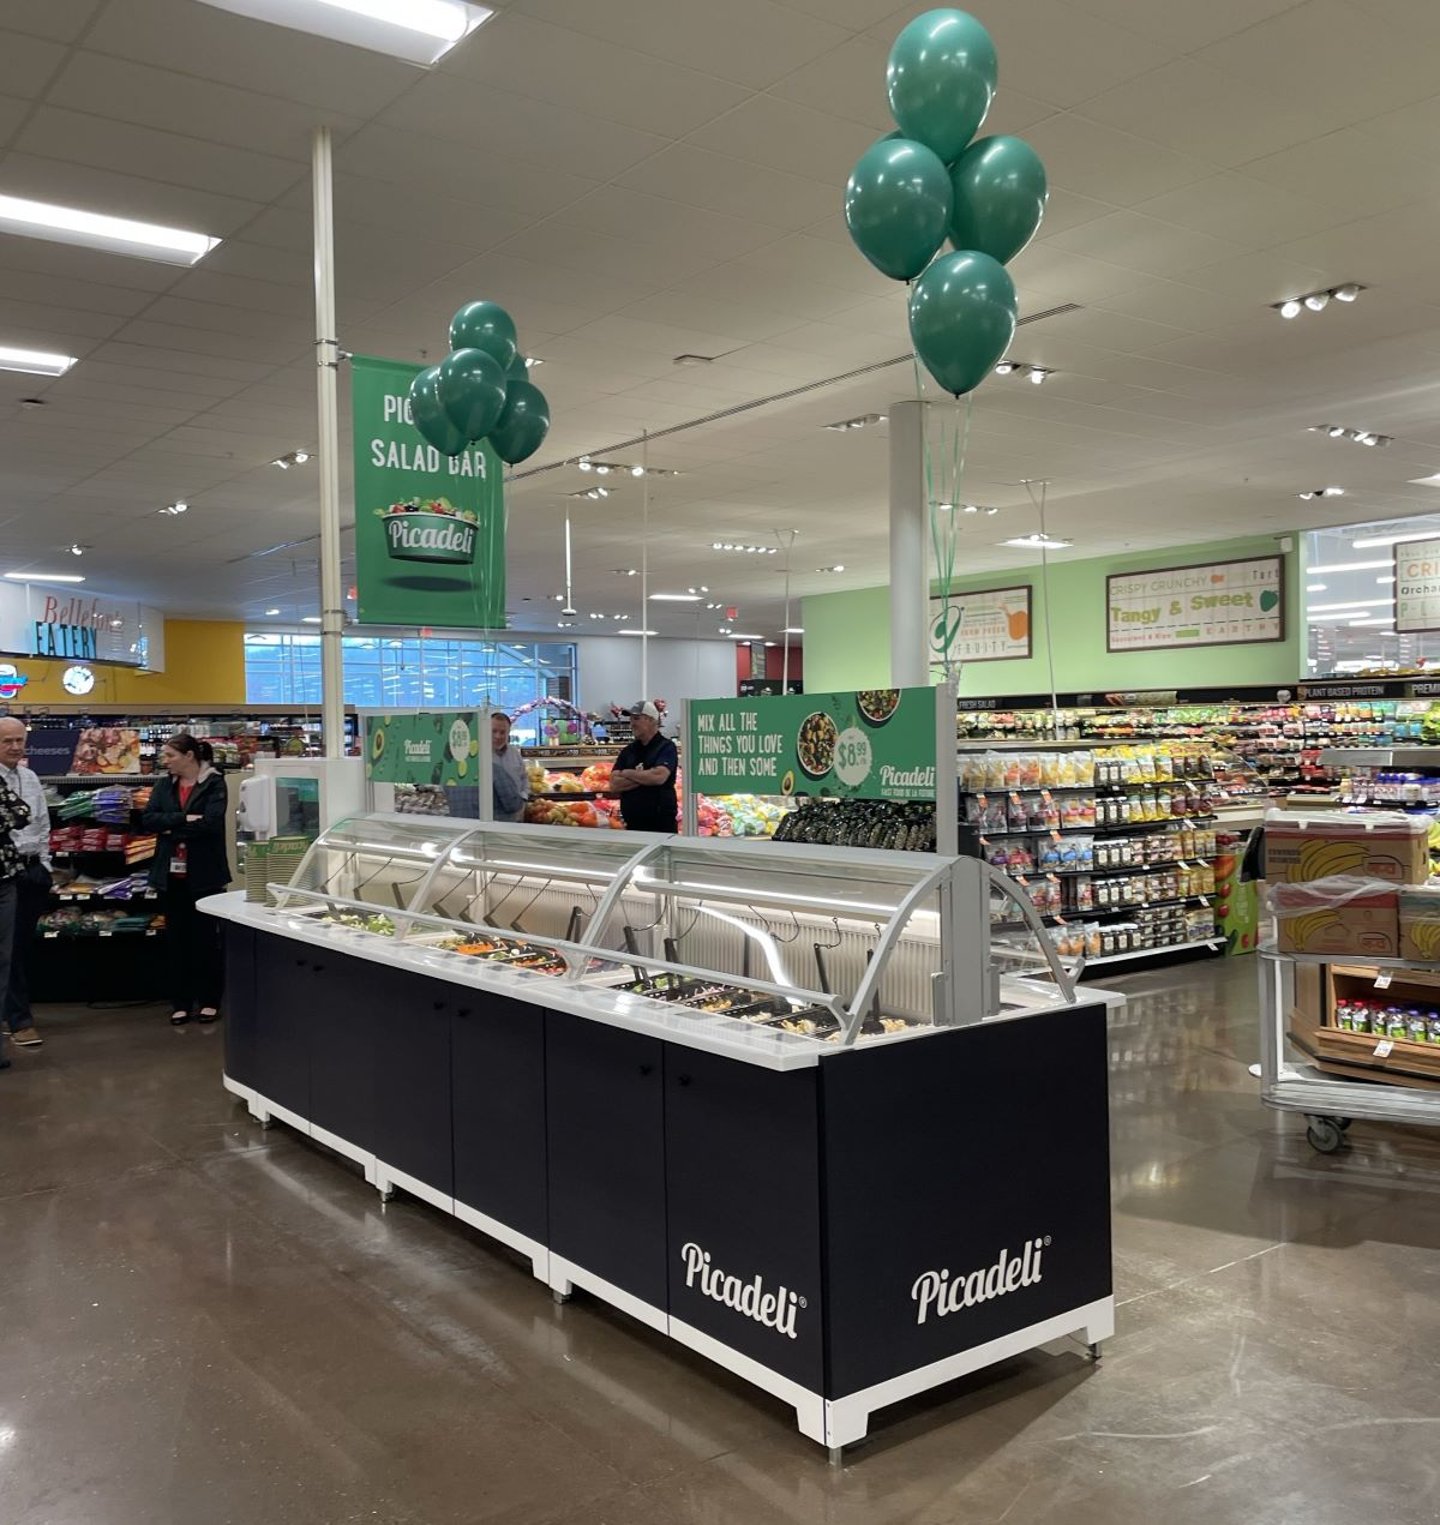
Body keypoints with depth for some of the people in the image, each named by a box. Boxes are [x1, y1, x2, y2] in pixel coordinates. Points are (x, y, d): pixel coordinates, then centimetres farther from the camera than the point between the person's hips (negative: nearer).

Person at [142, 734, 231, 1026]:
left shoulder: (214, 783, -5)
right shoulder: (164, 785, 9)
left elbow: (211, 823, -18)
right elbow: (149, 818, -4)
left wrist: (173, 829, -10)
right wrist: (184, 819, -17)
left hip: (204, 873, -4)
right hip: (172, 873, 4)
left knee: (206, 936, 4)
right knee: (177, 938, 8)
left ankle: (209, 1000, 15)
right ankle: (182, 1002, 16)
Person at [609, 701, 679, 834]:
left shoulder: (666, 747, -3)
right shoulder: (629, 751, 13)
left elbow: (659, 776, -20)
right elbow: (614, 784, 3)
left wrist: (628, 774, -6)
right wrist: (643, 778, -10)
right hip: (632, 823, 5)